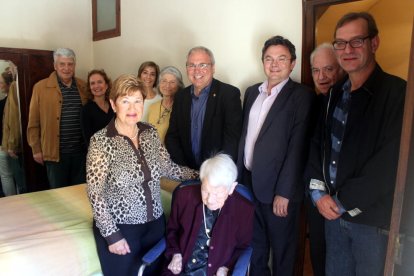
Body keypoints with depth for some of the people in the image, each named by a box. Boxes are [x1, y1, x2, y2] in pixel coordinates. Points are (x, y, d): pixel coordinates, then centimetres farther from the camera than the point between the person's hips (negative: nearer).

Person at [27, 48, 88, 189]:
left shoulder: (83, 86, 5)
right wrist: (36, 149, 0)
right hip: (55, 151, -2)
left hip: (80, 150, 3)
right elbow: (33, 122, 0)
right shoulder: (41, 87, -3)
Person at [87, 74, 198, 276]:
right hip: (120, 227, -4)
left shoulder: (150, 132, -1)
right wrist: (112, 235, -15)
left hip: (155, 223, 5)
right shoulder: (101, 141, -16)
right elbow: (95, 193, -15)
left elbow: (168, 168, 7)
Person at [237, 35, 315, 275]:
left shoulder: (302, 96, -9)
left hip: (279, 191, -5)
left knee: (282, 252, 15)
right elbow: (245, 136, 11)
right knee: (255, 248, 22)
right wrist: (239, 177, 8)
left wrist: (284, 193, -16)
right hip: (249, 184, 5)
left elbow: (298, 148, -14)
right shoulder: (252, 92, 10)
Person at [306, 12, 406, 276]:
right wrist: (319, 192, -2)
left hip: (375, 219, -5)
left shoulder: (397, 92, -12)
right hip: (333, 212, 6)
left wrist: (344, 202, -13)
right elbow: (318, 143, 9)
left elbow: (391, 161, -18)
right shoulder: (336, 93, 9)